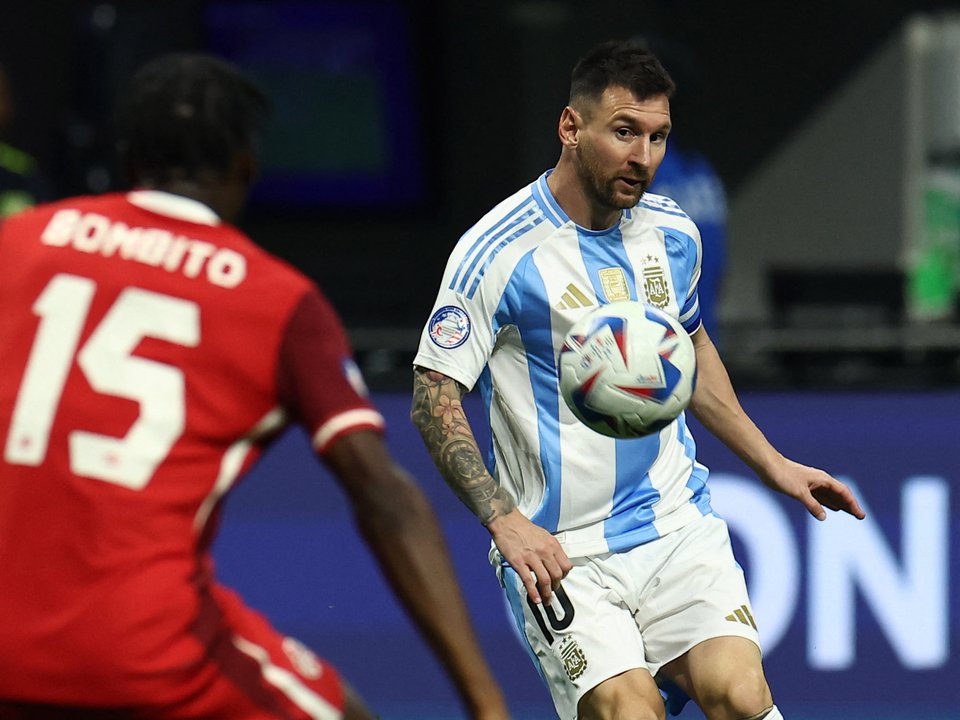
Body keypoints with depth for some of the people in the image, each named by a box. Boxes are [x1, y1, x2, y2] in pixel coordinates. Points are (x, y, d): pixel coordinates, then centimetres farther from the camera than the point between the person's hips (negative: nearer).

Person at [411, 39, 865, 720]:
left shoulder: (672, 231, 7)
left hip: (679, 526, 4)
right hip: (558, 551, -4)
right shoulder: (497, 252, -11)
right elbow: (435, 396, -10)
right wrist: (505, 519, -21)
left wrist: (774, 465, 24)